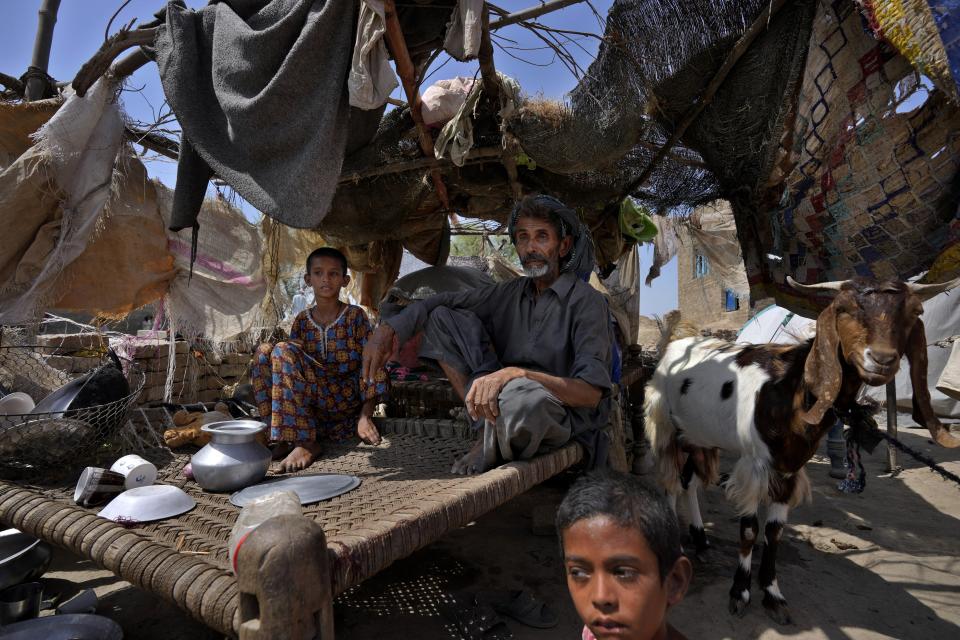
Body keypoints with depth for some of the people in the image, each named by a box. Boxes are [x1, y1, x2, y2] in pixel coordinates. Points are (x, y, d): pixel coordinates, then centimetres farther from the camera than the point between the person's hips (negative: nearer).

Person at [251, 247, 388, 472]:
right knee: (264, 352, -12)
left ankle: (306, 443, -23)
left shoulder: (355, 316, -1)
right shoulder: (302, 320, 12)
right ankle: (284, 436, -13)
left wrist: (366, 416, -17)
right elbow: (290, 369, 11)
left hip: (346, 399, -5)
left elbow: (372, 366, -7)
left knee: (283, 351, -23)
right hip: (307, 401, 5)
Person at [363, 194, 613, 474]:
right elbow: (442, 301, 9)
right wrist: (387, 328, -6)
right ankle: (489, 424, -5)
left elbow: (591, 392, -23)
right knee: (442, 317, 0)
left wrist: (516, 373, -36)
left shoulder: (587, 301, -12)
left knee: (523, 396, -44)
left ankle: (494, 443, -8)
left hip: (568, 417, -5)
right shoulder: (511, 292, 7)